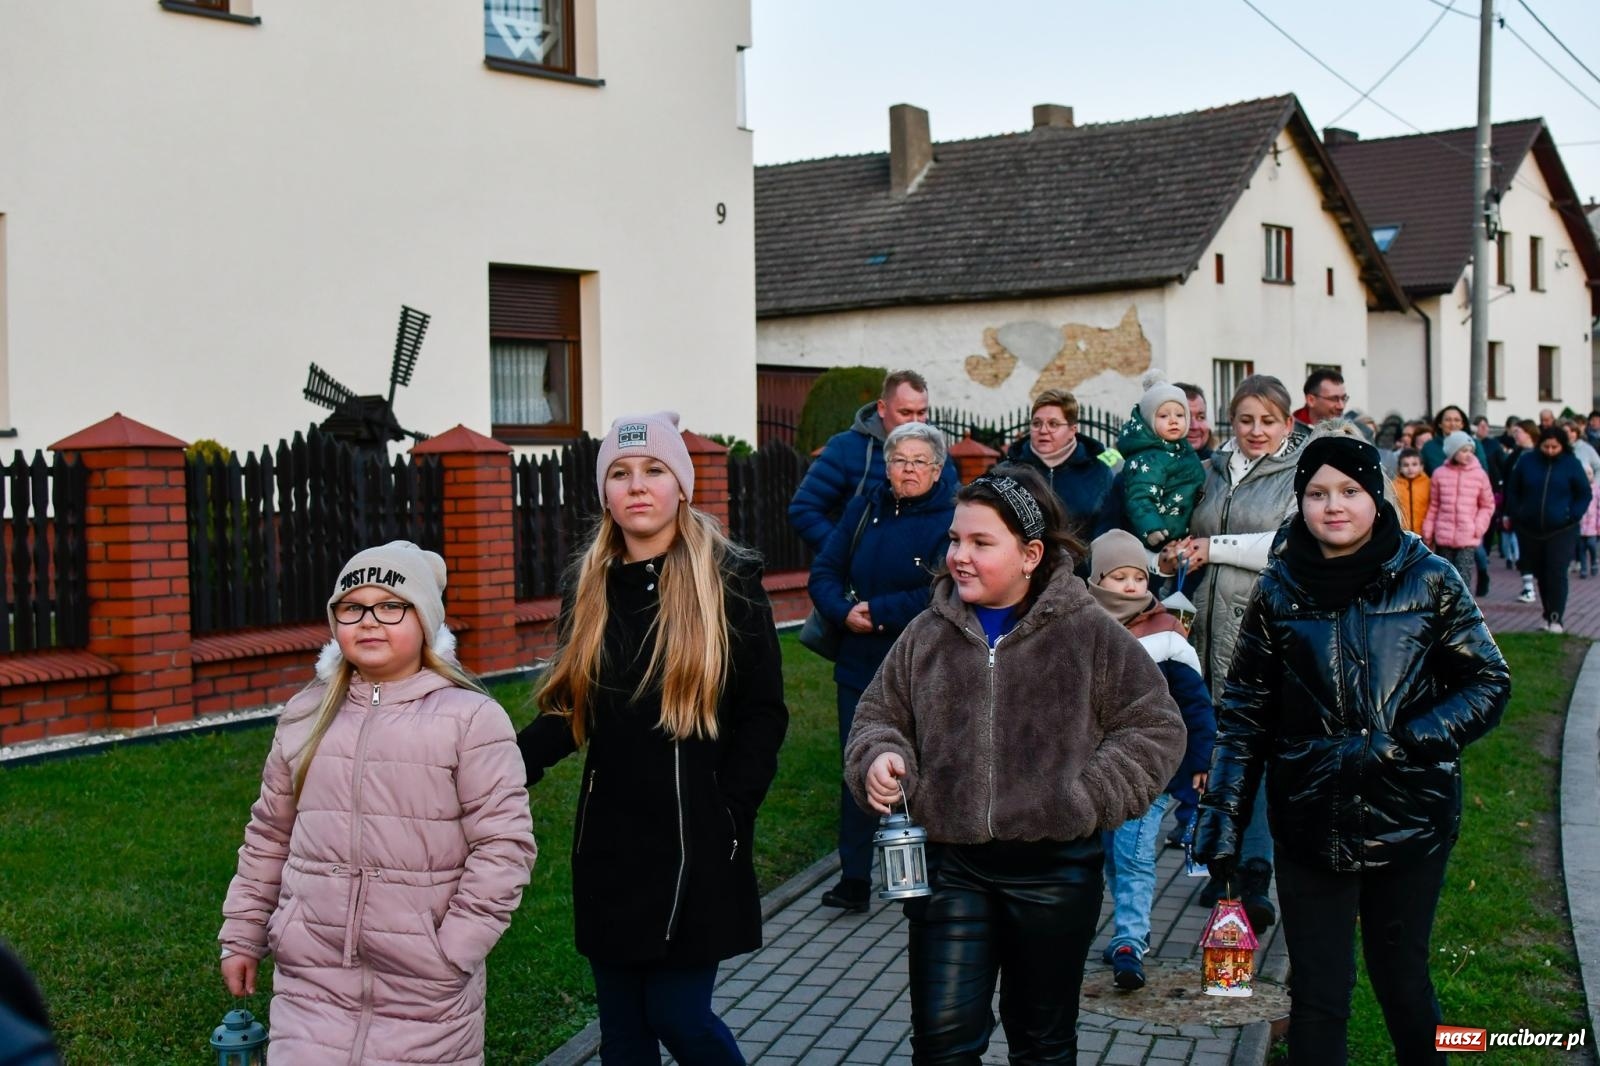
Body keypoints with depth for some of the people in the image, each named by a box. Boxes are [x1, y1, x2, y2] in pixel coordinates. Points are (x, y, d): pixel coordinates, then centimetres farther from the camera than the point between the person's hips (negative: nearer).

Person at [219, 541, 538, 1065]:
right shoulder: (306, 716, 9)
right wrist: (243, 934, 18)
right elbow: (269, 835, 18)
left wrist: (453, 950, -12)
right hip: (312, 980, 4)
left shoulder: (470, 718, -7)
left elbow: (504, 843, -9)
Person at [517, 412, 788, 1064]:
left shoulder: (728, 579, -6)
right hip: (608, 842, 5)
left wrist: (727, 820, -14)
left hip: (693, 844, -5)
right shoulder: (589, 584, 7)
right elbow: (570, 709, 8)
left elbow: (762, 715, -6)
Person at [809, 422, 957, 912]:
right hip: (859, 665, 4)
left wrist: (877, 610, -18)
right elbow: (824, 572, 4)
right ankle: (854, 878, 14)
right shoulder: (863, 509, 6)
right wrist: (845, 612, -15)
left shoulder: (953, 520, -10)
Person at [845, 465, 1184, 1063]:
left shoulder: (1088, 633, -4)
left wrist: (1089, 796, -10)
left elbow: (1155, 727, 0)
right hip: (949, 865, 2)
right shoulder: (927, 634, 3)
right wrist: (880, 757, -8)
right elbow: (877, 716, 14)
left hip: (1054, 868, -1)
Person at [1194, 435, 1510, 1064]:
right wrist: (1221, 812, -3)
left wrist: (1403, 744, -15)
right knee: (1318, 996, 3)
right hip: (1310, 823, 1)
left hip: (1408, 819, 0)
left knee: (1401, 980, 14)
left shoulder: (1428, 579, -3)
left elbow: (1488, 684, -2)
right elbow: (1244, 711, 4)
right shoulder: (1278, 591, 1)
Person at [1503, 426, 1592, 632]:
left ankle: (1555, 618, -8)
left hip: (1561, 530, -3)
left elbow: (1585, 494, 4)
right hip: (1530, 529, 3)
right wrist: (1514, 515, 4)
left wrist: (1573, 516, -7)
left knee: (1556, 572, -11)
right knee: (1541, 573, 10)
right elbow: (1513, 490, 11)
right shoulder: (1527, 461, 1)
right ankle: (1549, 613, 21)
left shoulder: (1572, 464, -3)